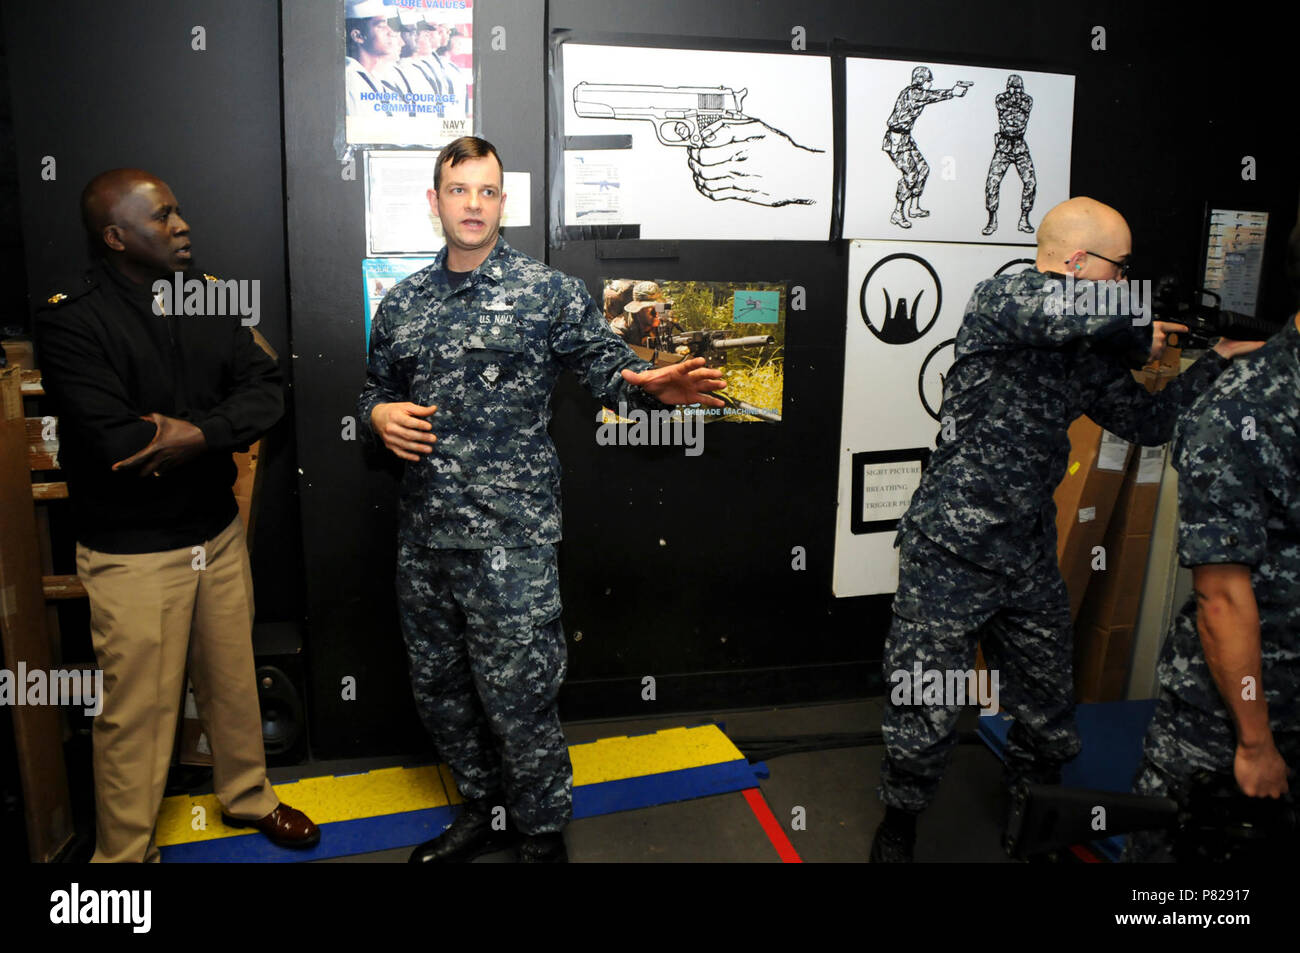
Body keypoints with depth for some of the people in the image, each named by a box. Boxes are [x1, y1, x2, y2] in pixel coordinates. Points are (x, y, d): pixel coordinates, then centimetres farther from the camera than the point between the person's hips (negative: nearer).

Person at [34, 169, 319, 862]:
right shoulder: (71, 321, -14)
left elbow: (267, 390, -3)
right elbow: (114, 443, -25)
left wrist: (199, 433, -22)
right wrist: (224, 425, -13)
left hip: (219, 532, 6)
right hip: (132, 554, -5)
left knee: (233, 681, 19)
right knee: (137, 713, 5)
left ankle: (247, 797, 41)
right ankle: (123, 851, 26)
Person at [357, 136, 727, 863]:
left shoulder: (549, 292, -3)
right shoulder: (403, 303, 11)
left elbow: (608, 364, -7)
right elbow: (376, 387, 21)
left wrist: (654, 386, -29)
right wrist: (379, 414, -2)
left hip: (510, 538, -5)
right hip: (424, 535, 6)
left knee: (517, 697, 2)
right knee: (440, 690, 18)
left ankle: (544, 832, 27)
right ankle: (485, 809, 41)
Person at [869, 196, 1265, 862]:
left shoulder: (1087, 348, 12)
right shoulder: (996, 302, -11)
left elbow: (1148, 420, 18)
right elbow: (1069, 305, -31)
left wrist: (1221, 359, 13)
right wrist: (1141, 328, -12)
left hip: (1031, 558, 7)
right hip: (952, 555, -7)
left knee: (1048, 707, 18)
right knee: (925, 711, 4)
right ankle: (900, 819, 28)